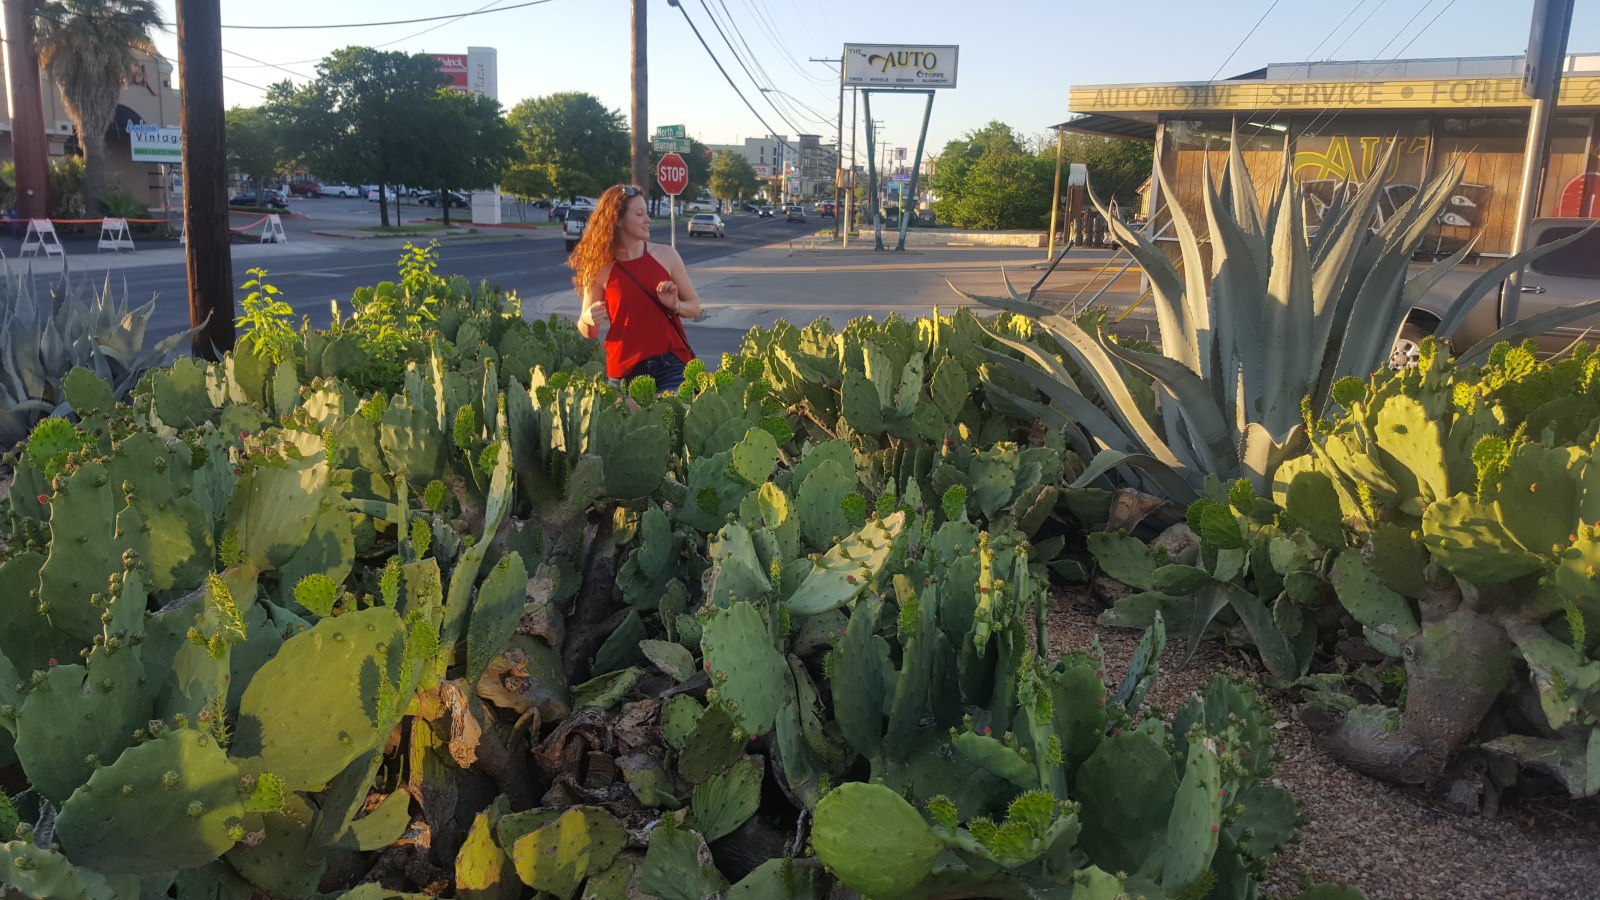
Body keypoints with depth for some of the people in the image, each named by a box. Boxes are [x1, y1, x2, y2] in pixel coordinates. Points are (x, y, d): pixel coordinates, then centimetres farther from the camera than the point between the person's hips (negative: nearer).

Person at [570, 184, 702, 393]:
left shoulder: (666, 255, 3)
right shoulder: (600, 268, 0)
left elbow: (695, 306, 13)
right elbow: (588, 333, 8)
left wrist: (675, 305, -8)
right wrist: (588, 320, -14)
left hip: (672, 363, 1)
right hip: (625, 370, 0)